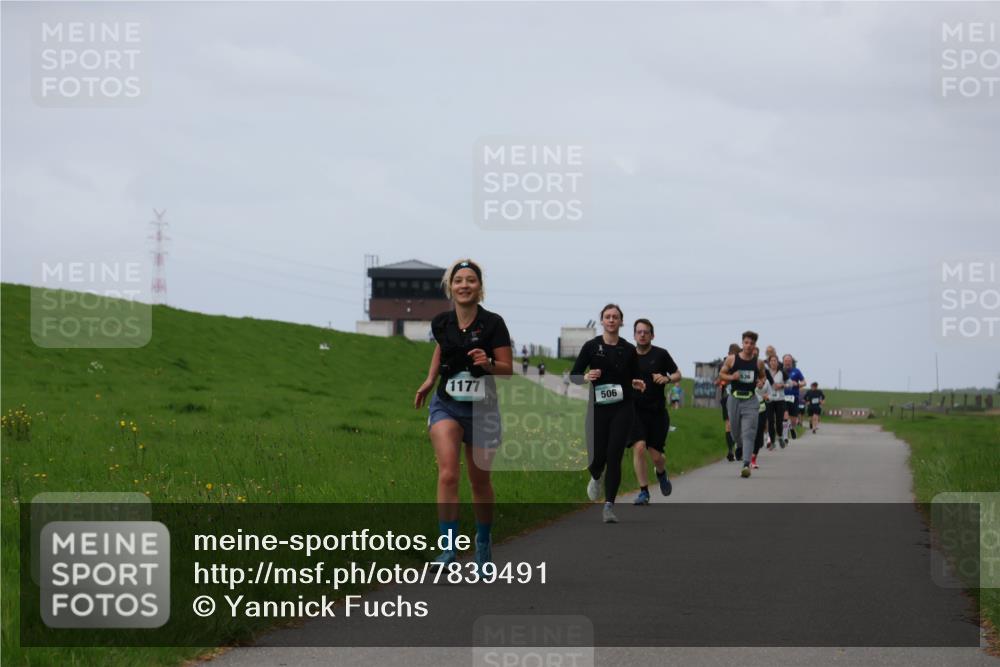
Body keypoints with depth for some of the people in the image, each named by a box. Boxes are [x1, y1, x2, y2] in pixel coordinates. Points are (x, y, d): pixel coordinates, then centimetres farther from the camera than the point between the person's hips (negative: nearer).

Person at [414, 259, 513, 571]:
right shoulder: (441, 323, -2)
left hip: (482, 409, -1)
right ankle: (448, 547, -23)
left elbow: (508, 370, -8)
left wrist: (488, 363, -27)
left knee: (480, 481, 12)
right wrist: (430, 380, 13)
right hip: (446, 405, 1)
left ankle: (483, 542, 35)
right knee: (448, 474, -20)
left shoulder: (492, 323, -11)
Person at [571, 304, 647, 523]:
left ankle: (609, 506, -6)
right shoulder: (591, 346, 1)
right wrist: (586, 377, -19)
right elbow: (574, 375, 2)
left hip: (622, 408, 0)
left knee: (614, 456, -9)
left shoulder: (628, 349, 5)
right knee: (597, 456, -1)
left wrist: (637, 384, -6)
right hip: (597, 408, 0)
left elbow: (634, 377, 16)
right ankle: (596, 478, 37)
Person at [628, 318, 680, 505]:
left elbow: (678, 374, 7)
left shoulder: (661, 354, -1)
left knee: (656, 455, 1)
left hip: (657, 411, 0)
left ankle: (661, 473, 38)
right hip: (636, 410, 0)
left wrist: (667, 379, -13)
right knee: (639, 447, -18)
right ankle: (643, 491, -9)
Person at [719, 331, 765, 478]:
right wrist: (731, 377, -12)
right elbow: (721, 374, 9)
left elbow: (762, 376, 18)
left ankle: (746, 464, -20)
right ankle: (740, 447, 47)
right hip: (734, 398, 1)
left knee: (748, 433, -12)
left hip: (750, 400, -1)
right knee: (736, 430, 12)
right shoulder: (732, 359, -1)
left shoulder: (758, 363, 1)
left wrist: (761, 382, -5)